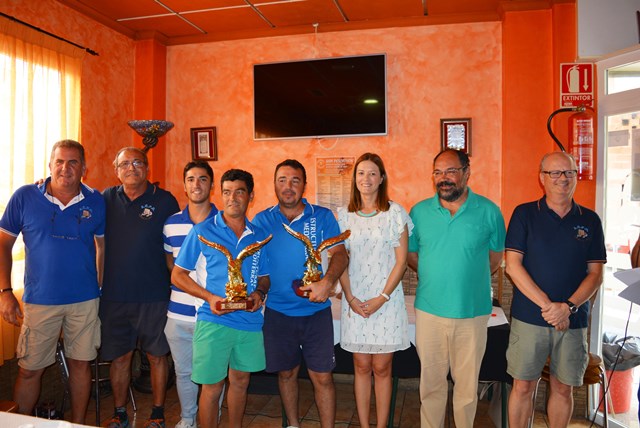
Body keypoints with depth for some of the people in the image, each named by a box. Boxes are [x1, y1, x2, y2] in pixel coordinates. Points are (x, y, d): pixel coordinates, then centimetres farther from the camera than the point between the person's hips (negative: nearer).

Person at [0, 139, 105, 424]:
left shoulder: (96, 202, 0)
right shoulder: (25, 197, -3)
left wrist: (101, 286, 5)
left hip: (85, 299, 1)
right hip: (40, 299, -1)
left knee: (80, 364, 12)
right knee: (30, 369, 8)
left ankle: (78, 423, 30)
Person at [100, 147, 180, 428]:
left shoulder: (165, 200, -3)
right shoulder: (107, 198, 5)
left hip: (154, 296, -2)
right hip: (113, 295, 2)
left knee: (157, 355, 9)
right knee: (119, 356, 13)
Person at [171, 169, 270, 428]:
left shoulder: (259, 236, 6)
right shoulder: (202, 232, -5)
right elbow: (178, 275, -3)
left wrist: (259, 293, -7)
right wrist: (210, 297, -16)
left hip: (250, 321, 4)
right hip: (213, 322, -4)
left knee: (240, 381, 18)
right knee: (212, 387, 5)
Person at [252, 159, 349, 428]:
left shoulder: (322, 217, -3)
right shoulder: (262, 220, 1)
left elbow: (340, 254, -9)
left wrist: (328, 281, -28)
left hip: (316, 310, -1)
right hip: (277, 312, 2)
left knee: (322, 377, 2)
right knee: (286, 373, 18)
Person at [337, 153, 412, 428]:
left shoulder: (395, 213, -1)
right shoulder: (344, 215, 5)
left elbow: (401, 261, -3)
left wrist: (382, 298, -10)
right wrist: (350, 297, -6)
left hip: (386, 300, -2)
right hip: (355, 302, 2)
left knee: (382, 368, 6)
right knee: (361, 367, 10)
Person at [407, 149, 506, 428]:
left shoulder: (488, 211, -3)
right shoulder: (419, 212, 1)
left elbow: (495, 258, 7)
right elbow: (410, 255, 11)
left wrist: (469, 278, 4)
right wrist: (436, 277, 6)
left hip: (472, 313, -1)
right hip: (429, 311, 1)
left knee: (467, 384, 13)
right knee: (431, 383, 13)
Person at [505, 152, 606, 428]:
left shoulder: (590, 220, 6)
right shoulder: (525, 214, -2)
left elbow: (595, 273, 3)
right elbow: (513, 265, -8)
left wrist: (568, 307, -12)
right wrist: (547, 305, -14)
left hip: (574, 321, 2)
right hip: (529, 318, -2)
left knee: (563, 388, 13)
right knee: (523, 386, 5)